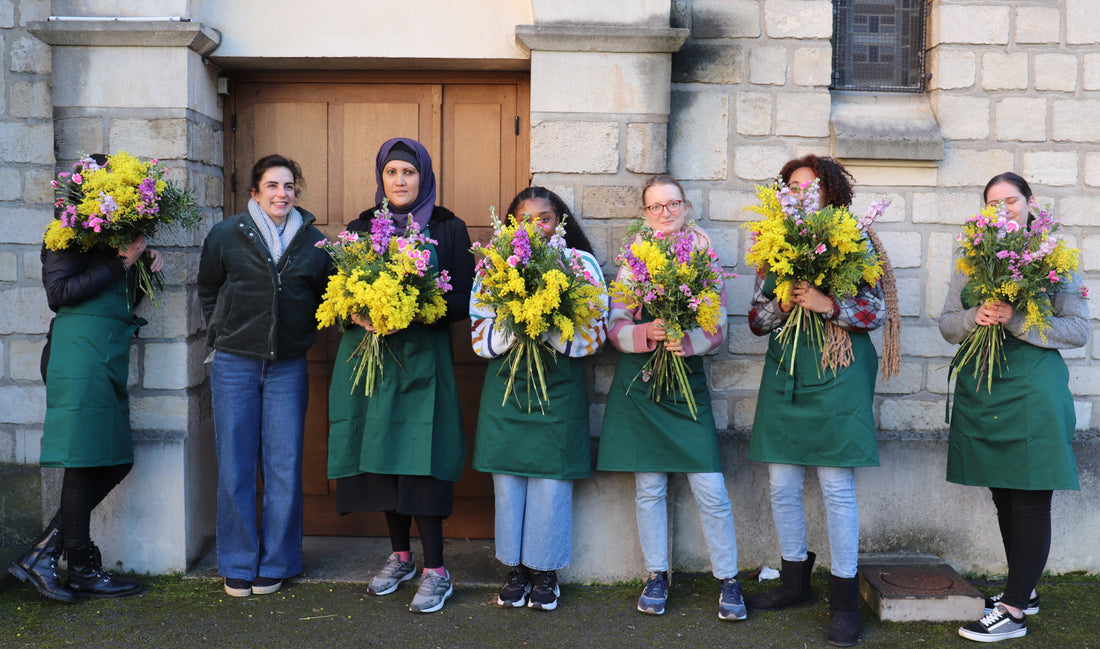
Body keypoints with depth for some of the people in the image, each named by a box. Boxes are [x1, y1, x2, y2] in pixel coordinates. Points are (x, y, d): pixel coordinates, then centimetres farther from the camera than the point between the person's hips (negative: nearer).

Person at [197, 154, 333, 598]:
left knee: (284, 467, 3)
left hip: (288, 366, 1)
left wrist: (303, 334, 6)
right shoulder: (225, 235, 3)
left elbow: (326, 297, 15)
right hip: (235, 365, 0)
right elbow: (208, 292, 14)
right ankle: (238, 565, 16)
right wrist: (223, 334, 8)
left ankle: (275, 563, 17)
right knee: (235, 467, 3)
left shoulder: (314, 241, 4)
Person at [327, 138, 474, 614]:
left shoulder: (448, 229, 1)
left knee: (419, 461, -8)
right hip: (368, 354, 4)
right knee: (381, 454, 7)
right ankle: (401, 556, 24)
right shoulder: (361, 228, 10)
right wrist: (358, 314, -11)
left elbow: (465, 300, -3)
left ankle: (435, 571, 1)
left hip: (423, 355, -4)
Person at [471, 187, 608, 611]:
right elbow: (480, 333, 2)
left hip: (560, 385, -1)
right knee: (508, 476, 5)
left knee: (552, 479, 1)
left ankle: (546, 571, 17)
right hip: (506, 383, 2)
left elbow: (595, 331, -5)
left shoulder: (582, 263, 2)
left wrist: (549, 327, -20)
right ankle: (515, 570, 20)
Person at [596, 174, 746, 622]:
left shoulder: (704, 259, 4)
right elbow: (615, 326, -1)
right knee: (649, 487, 8)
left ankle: (728, 580, 11)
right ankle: (656, 576, 22)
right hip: (639, 381, 1)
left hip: (688, 379, -1)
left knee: (710, 488, -4)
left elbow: (719, 327, 1)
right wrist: (649, 333, -21)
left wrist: (688, 341, -19)